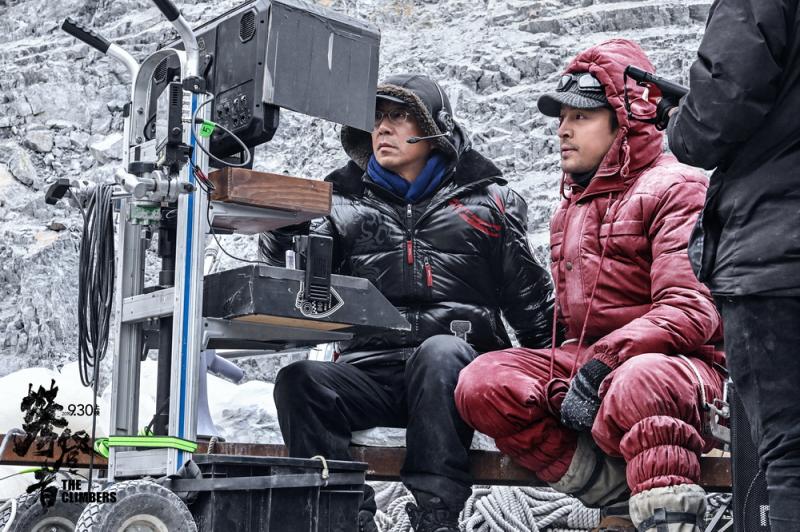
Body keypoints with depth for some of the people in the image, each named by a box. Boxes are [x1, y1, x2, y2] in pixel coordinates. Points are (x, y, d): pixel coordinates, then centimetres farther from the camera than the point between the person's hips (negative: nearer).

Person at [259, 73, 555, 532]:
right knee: (299, 381, -27)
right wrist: (281, 235, -14)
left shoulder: (487, 201, 17)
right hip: (371, 369, 2)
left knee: (439, 351, -36)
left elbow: (534, 303, 13)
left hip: (457, 369, -2)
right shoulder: (348, 205, 21)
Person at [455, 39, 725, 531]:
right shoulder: (570, 208, 23)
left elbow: (691, 312, -15)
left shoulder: (676, 189, -2)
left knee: (637, 385, -42)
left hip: (674, 365, -7)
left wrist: (602, 365, -23)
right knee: (482, 384, -20)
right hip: (583, 363, 7)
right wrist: (570, 374, 6)